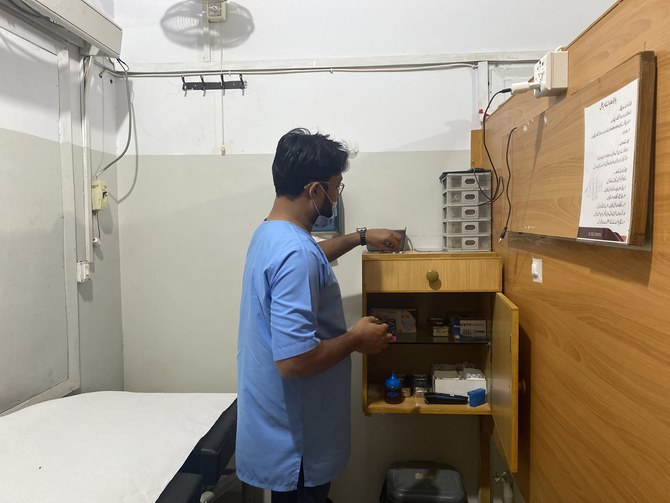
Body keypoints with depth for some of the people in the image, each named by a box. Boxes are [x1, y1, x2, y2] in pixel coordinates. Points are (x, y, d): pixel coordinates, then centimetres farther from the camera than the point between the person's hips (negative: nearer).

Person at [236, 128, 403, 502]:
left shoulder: (271, 233, 3)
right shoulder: (295, 254, -29)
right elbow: (293, 359, -34)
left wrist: (361, 237, 24)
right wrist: (356, 339, -19)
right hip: (294, 437, -9)